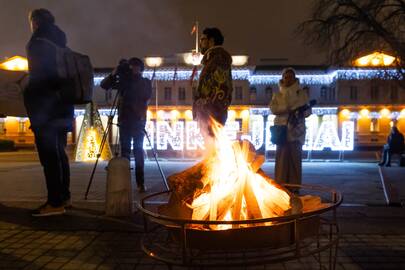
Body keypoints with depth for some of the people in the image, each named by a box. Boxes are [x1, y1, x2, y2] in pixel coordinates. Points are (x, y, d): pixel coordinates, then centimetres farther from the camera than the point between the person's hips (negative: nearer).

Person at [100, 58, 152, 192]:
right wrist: (114, 73, -8)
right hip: (124, 120, 2)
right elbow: (104, 85, 4)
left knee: (138, 151, -5)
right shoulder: (124, 81, 11)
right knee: (125, 151, -2)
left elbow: (146, 97, -7)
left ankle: (140, 183, -6)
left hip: (138, 121, -1)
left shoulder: (145, 82, 8)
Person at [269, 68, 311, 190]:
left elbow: (308, 110, 7)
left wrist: (301, 113, -16)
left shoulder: (302, 93, 11)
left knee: (295, 158, -2)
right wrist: (291, 108, -15)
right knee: (282, 158, -3)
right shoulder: (278, 95, 13)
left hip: (297, 130, 0)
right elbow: (273, 109, -3)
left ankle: (294, 187, 3)